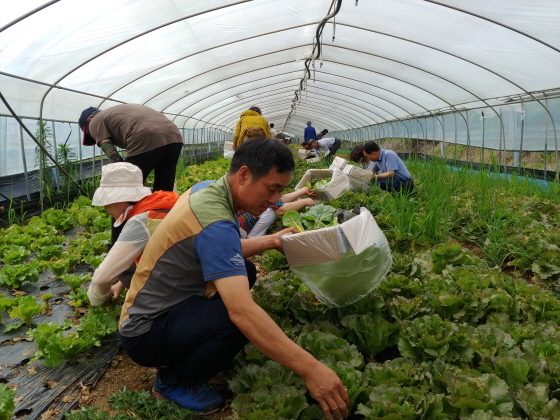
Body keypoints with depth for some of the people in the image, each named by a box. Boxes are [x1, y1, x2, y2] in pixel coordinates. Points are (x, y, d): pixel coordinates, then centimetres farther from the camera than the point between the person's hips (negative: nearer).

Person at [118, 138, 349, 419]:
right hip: (145, 332, -9)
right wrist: (310, 369, -38)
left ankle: (192, 349, 14)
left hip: (163, 305, 9)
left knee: (243, 271, 8)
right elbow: (242, 312, -40)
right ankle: (174, 380, -1)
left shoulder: (207, 189, -2)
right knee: (245, 319, -28)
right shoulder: (214, 222, -30)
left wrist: (270, 241, 5)